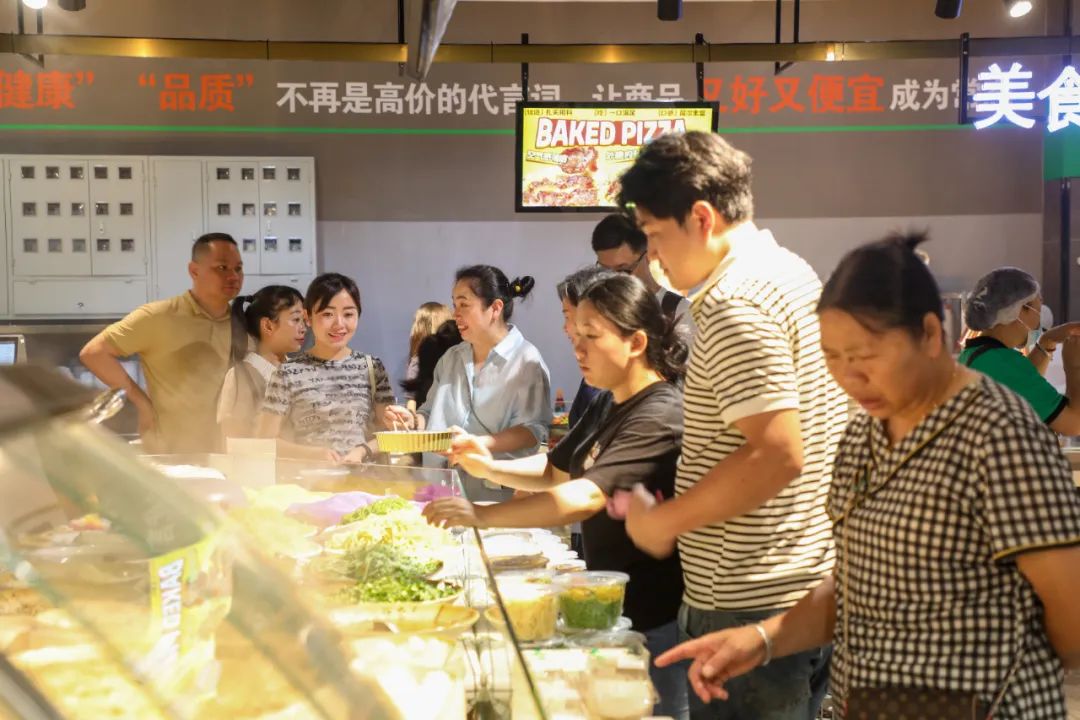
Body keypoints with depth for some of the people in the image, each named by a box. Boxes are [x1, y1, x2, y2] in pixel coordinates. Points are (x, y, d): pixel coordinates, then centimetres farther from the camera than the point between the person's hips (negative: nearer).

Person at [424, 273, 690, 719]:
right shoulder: (606, 407, 8)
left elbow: (586, 498, -33)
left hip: (652, 620, -9)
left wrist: (481, 515, -37)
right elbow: (555, 470, 20)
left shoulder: (659, 416, -22)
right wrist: (490, 467, 3)